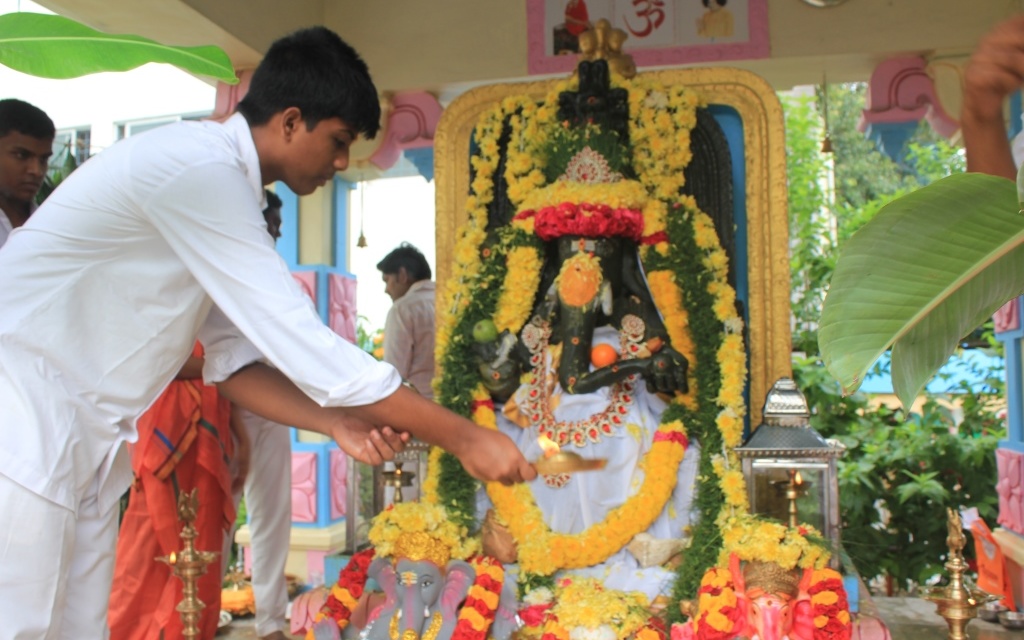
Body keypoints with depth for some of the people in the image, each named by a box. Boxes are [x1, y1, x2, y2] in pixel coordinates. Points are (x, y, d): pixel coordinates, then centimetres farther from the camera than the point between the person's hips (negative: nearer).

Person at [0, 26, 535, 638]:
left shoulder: (222, 183, 9)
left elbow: (232, 356, 8)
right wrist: (465, 438, -19)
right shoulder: (201, 168, -22)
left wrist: (339, 424, -7)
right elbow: (308, 349, -26)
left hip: (83, 442, 9)